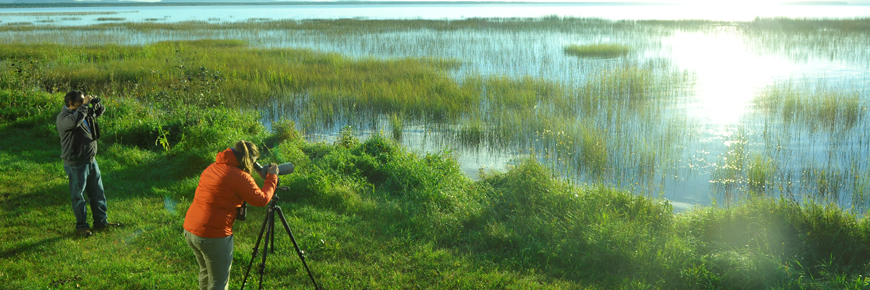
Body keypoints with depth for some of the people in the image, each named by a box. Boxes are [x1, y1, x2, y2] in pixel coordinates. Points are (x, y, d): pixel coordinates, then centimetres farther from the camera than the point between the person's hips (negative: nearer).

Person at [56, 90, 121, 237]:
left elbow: (100, 111, 22)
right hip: (75, 164, -8)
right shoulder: (63, 117, -17)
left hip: (91, 160, 8)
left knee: (98, 192, 15)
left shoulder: (85, 112, 8)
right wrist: (85, 104, -28)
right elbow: (75, 121, -40)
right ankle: (81, 226, 15)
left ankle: (101, 221, 27)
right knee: (78, 196, 4)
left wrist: (97, 104, -1)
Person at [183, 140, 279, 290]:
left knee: (206, 272, 27)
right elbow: (262, 200, -6)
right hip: (213, 236, -8)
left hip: (189, 231, 8)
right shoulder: (239, 176, -15)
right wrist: (272, 177, 7)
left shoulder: (213, 167, 8)